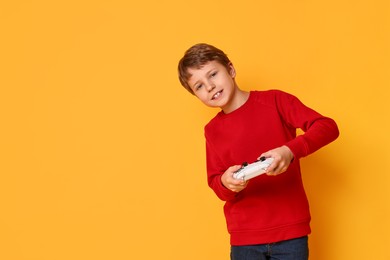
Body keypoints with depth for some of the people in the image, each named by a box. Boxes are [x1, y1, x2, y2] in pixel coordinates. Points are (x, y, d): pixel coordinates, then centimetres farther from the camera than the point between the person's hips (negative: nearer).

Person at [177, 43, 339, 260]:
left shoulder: (274, 101, -4)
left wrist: (290, 150, -28)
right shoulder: (213, 130, 6)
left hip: (290, 230, -3)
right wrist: (225, 183, -16)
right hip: (244, 238, 3)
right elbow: (215, 183, 8)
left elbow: (328, 127, -12)